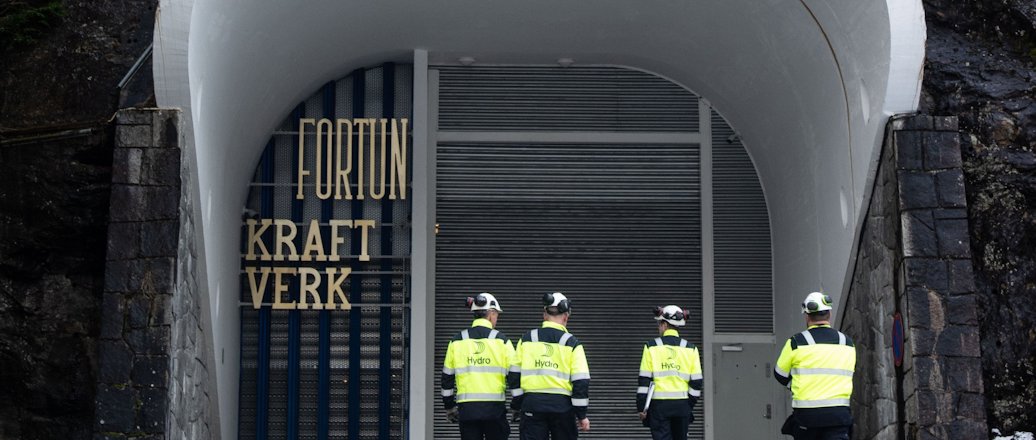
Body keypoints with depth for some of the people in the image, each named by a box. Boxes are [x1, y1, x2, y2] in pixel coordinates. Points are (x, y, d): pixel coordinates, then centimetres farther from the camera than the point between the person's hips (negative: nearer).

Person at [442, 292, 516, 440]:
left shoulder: (457, 341, 5)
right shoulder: (501, 340, -1)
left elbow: (447, 376, 9)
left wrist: (449, 406, 19)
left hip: (466, 408, 2)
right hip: (494, 406, -2)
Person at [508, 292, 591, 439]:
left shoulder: (526, 340, 6)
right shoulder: (571, 343, -1)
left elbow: (514, 374, 6)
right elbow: (581, 380, -4)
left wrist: (517, 405, 14)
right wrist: (582, 414, 1)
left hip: (532, 404, 1)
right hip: (562, 405, -1)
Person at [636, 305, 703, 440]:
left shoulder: (652, 347, -2)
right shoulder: (690, 349, 4)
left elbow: (644, 379, -4)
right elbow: (696, 381, 2)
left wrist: (641, 407, 1)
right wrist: (690, 405, 11)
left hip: (659, 404, -3)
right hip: (682, 404, 3)